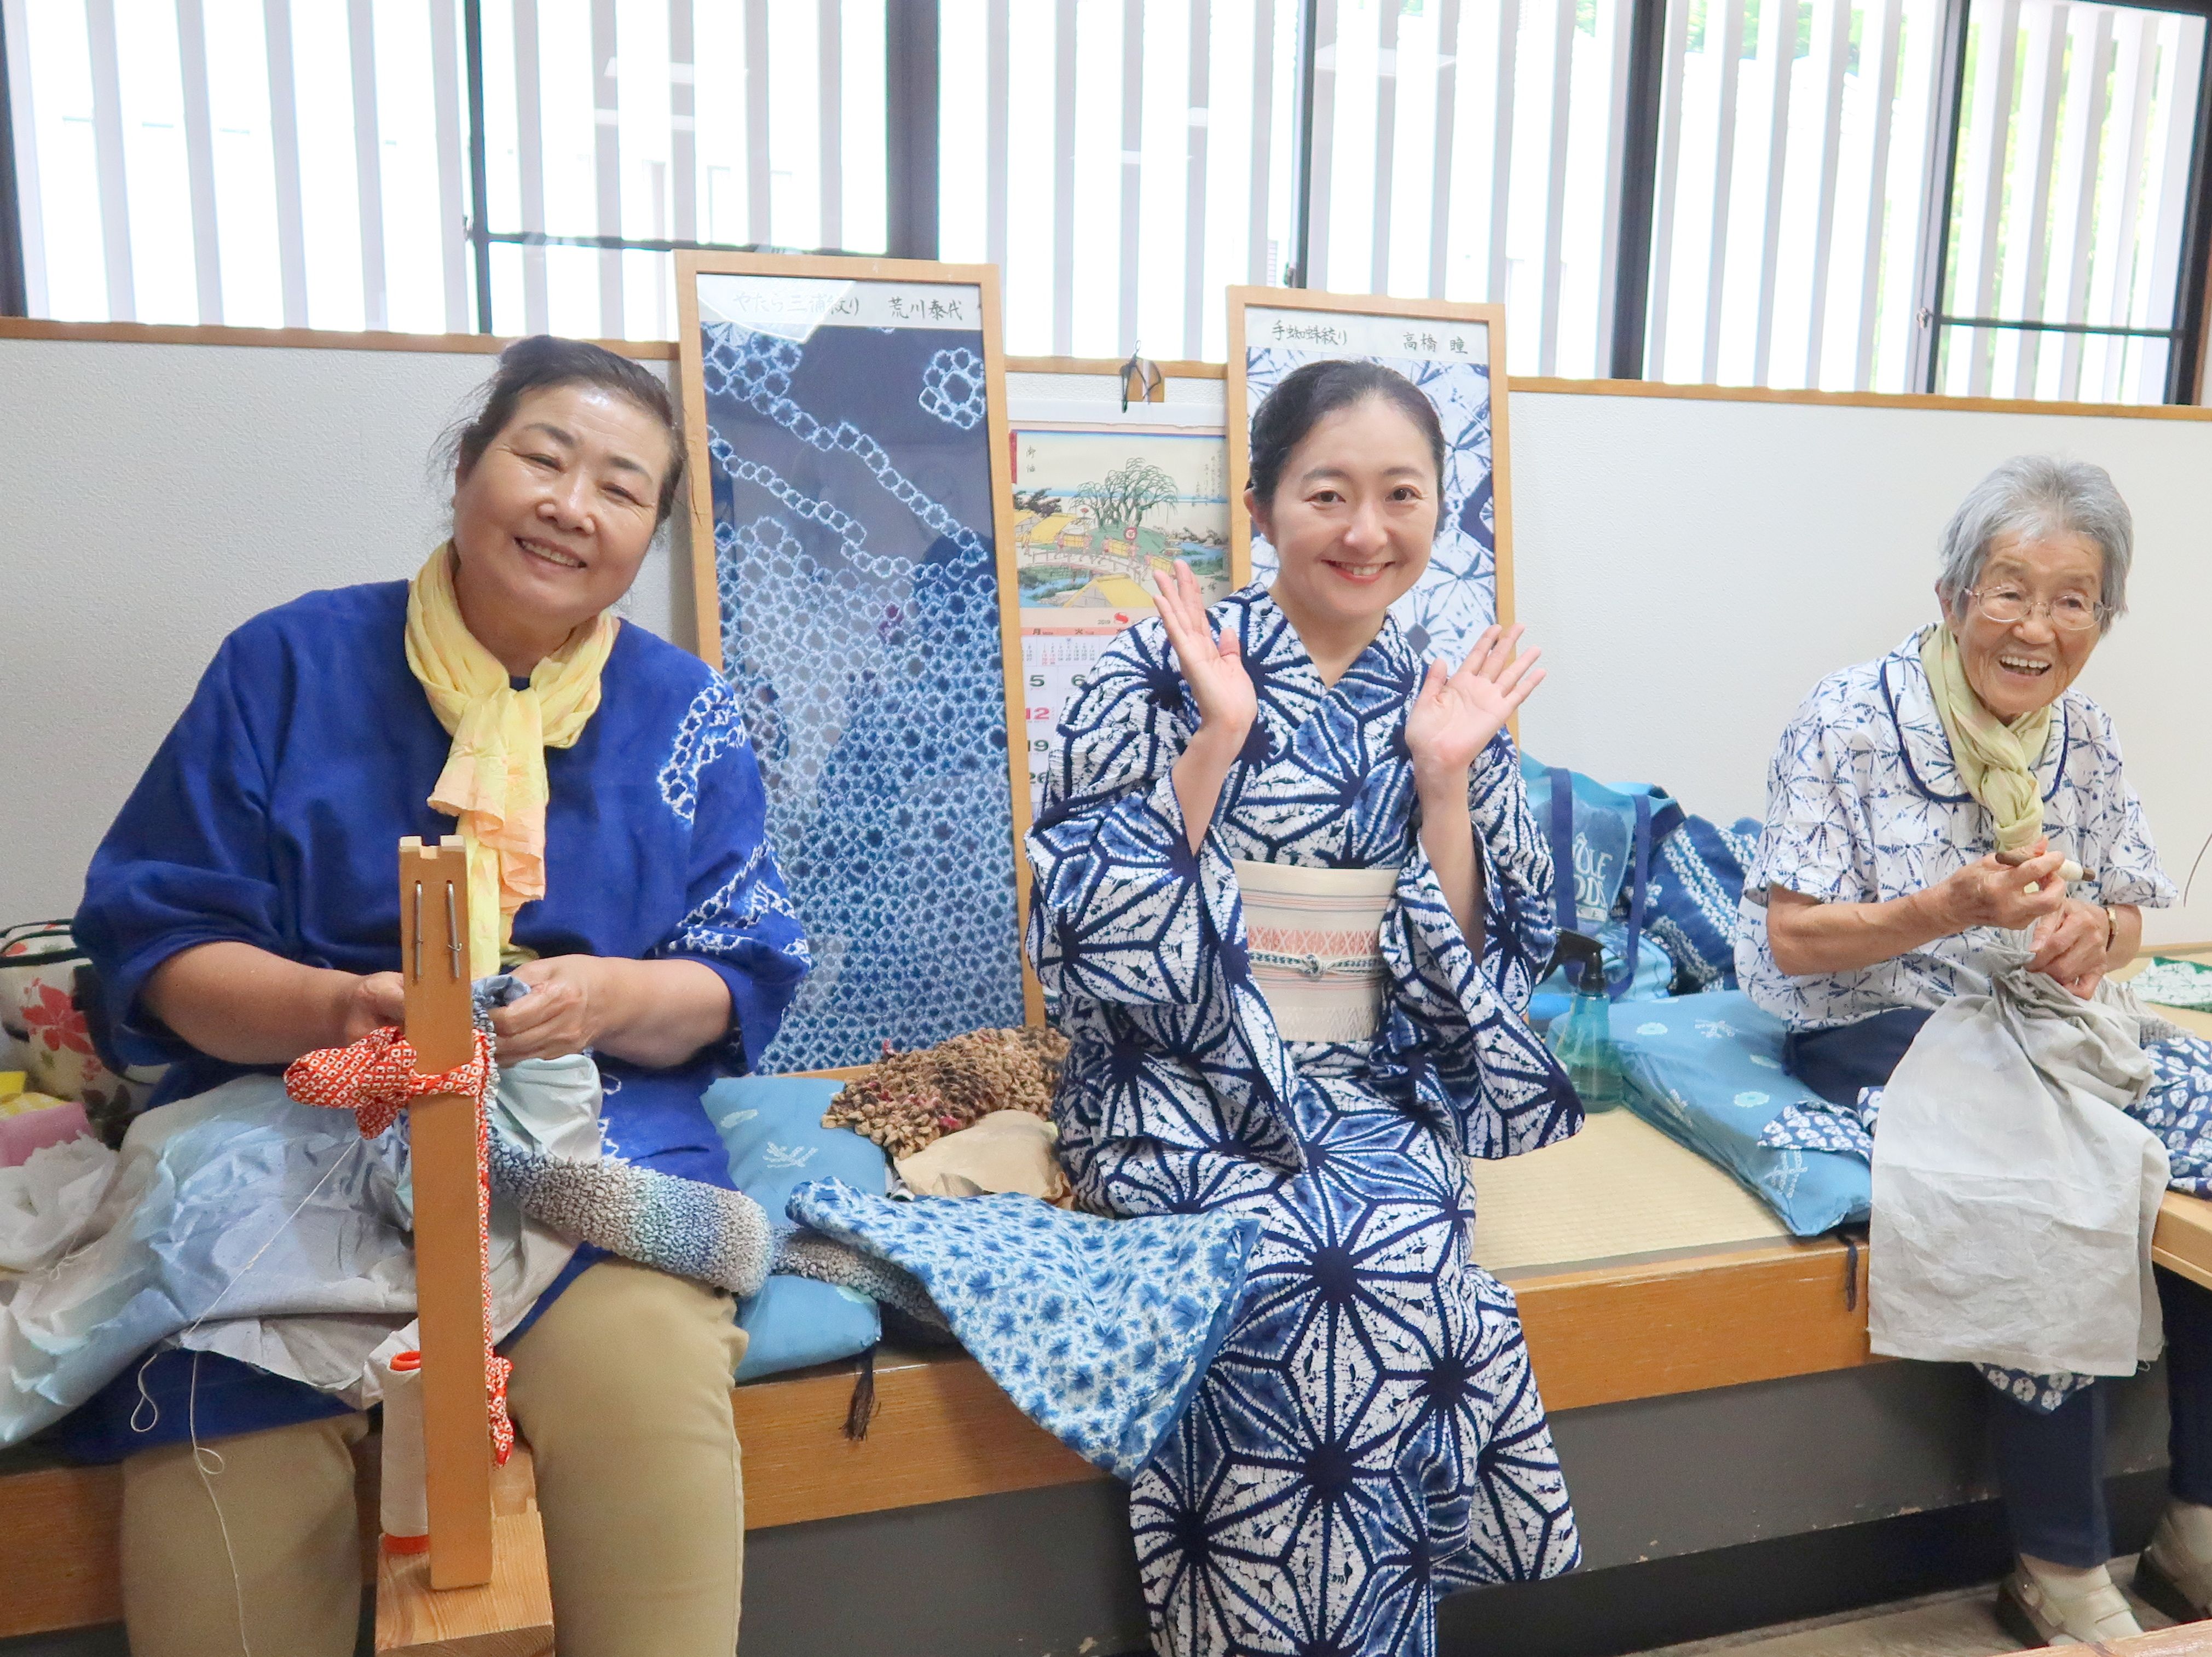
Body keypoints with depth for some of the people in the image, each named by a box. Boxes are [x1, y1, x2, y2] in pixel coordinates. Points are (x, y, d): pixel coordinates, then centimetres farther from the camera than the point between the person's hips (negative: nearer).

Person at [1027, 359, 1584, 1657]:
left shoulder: (1452, 708, 8)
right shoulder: (1164, 672, -3)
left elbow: (1479, 965, 5)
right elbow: (1090, 920, -9)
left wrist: (1444, 780, -7)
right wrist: (1219, 739, -16)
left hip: (1373, 1089, 3)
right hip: (1181, 1078, -2)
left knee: (1393, 1256, -27)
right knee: (1314, 1263, -28)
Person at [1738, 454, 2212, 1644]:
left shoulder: (2084, 735, 7)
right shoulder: (1849, 721, -11)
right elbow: (1791, 938, -12)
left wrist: (2096, 934, -12)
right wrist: (1955, 908, -26)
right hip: (1870, 1035, -6)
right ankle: (2061, 1572, -13)